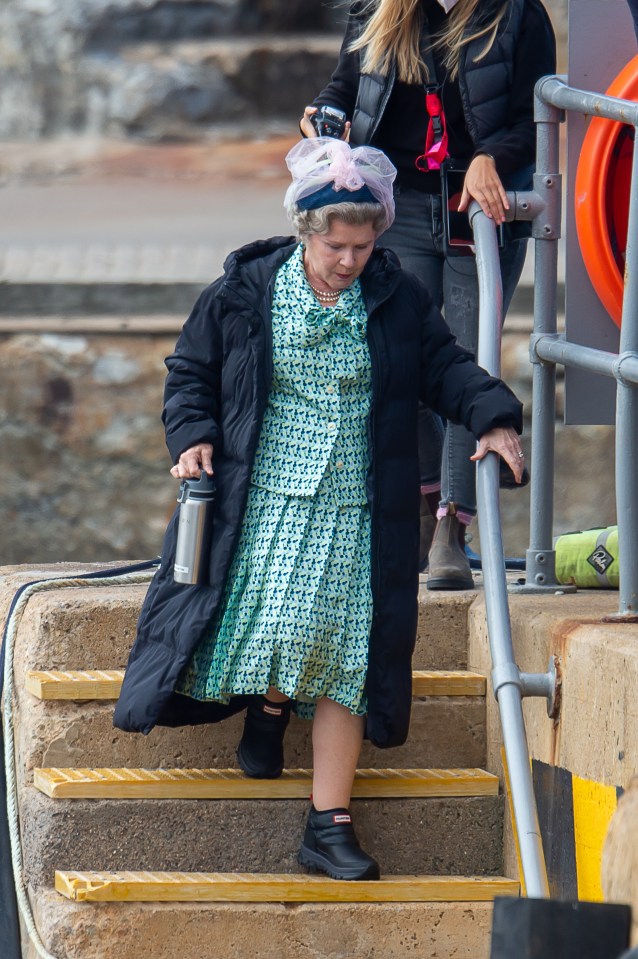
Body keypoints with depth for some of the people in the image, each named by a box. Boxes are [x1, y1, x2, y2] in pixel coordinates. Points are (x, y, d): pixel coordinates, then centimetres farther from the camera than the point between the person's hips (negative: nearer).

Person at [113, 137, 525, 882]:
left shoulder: (399, 302, 3)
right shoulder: (244, 294, -1)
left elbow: (445, 368, 10)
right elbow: (190, 370, 8)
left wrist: (492, 418, -6)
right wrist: (192, 436, -7)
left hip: (352, 512, 1)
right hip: (263, 501, -1)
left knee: (342, 658, -4)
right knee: (280, 633, -12)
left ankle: (330, 827, 0)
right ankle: (267, 709, 28)